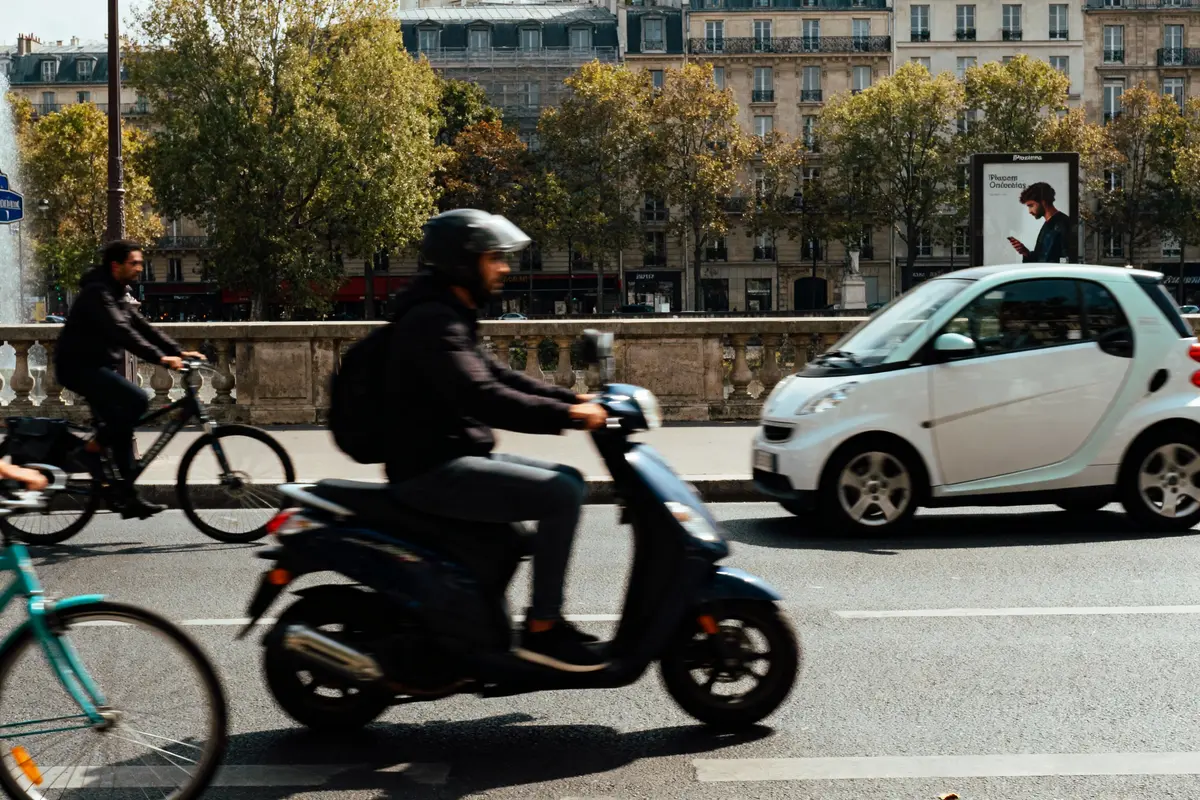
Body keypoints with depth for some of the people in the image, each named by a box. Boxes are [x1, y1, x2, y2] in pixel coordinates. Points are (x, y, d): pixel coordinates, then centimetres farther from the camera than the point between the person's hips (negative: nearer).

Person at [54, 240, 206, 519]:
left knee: (121, 427, 7)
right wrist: (160, 358, -36)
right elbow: (121, 331, -29)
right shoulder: (97, 292, -17)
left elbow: (142, 327, 13)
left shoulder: (116, 293, 15)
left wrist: (179, 351, 3)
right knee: (136, 399, -25)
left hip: (96, 366, 10)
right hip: (79, 366, -10)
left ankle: (127, 499, 10)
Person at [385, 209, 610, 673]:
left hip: (454, 459, 11)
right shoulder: (432, 320, -17)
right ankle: (540, 629, -12)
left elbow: (498, 378, 19)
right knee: (561, 496, -19)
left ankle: (548, 613, 15)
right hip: (434, 472, -11)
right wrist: (567, 417, -28)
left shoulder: (450, 317, 17)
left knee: (569, 481, 12)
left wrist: (571, 399, 7)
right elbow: (481, 398, -28)